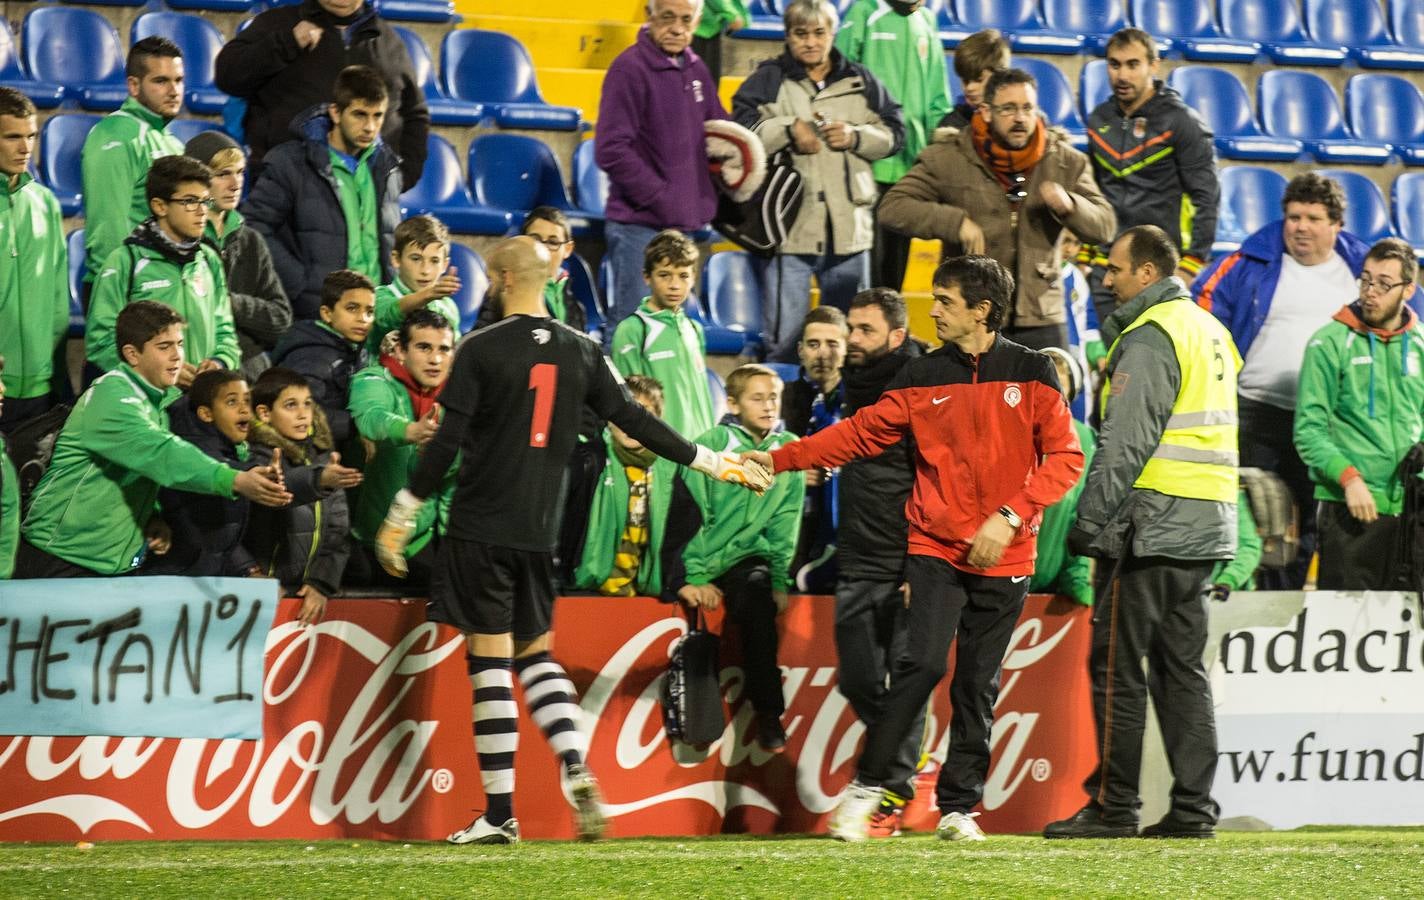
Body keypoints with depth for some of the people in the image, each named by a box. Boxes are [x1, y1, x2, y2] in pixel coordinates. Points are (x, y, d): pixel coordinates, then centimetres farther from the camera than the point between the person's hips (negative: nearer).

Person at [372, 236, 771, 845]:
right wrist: (711, 462, 20)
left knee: (490, 658, -2)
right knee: (535, 651, 18)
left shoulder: (481, 350, -8)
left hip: (481, 524, -5)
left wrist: (400, 519, -5)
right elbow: (633, 420, 9)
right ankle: (575, 769, -4)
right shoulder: (580, 351, 6)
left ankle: (499, 812, -2)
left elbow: (448, 442, -11)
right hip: (539, 528, 5)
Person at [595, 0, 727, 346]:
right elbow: (612, 151, -15)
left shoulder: (695, 70, 11)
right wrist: (661, 197, -15)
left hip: (686, 222, 7)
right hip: (639, 224, -7)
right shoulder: (630, 68, -10)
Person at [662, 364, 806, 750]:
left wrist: (780, 580, -4)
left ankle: (767, 712, -25)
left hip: (749, 559, 1)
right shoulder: (711, 446, -5)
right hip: (699, 563, -1)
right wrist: (691, 577, -13)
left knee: (757, 592, -28)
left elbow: (785, 527, 8)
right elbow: (686, 518, -6)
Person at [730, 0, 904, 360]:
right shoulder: (769, 81, 3)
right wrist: (791, 127, -13)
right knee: (784, 338, -1)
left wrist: (856, 137, -6)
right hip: (790, 226, -3)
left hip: (848, 225, 3)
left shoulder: (859, 81, 11)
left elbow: (893, 133, 10)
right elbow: (740, 134, -8)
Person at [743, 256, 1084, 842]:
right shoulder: (923, 376, 7)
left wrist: (1009, 517, -12)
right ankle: (866, 788, -5)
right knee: (921, 663, -14)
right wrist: (780, 459, 0)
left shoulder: (1031, 373, 1)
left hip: (1004, 557, 0)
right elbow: (862, 432, 8)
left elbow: (1064, 457, -2)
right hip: (936, 547, 0)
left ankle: (959, 806, 11)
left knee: (978, 684, 3)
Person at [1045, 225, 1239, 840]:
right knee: (1182, 669, 10)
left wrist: (1089, 521, -17)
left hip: (1150, 529, -9)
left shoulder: (1149, 338, -12)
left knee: (1117, 668, -3)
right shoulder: (1211, 332, 17)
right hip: (1206, 530, 9)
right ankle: (1193, 808, 6)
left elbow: (1124, 444, -18)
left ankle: (1113, 806, -2)